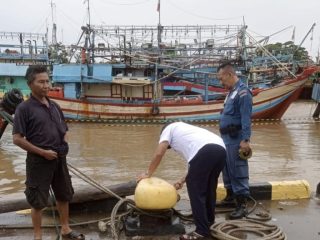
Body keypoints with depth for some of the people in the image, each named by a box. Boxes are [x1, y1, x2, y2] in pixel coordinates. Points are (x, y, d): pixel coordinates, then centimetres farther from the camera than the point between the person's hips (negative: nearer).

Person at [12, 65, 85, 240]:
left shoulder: (55, 106, 8)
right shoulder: (24, 108, -11)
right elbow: (17, 139, -16)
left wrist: (63, 147, 1)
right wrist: (43, 152, -17)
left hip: (59, 159, 7)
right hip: (39, 161, -6)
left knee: (64, 195, 17)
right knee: (37, 200, 6)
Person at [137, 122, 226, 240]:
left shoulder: (169, 128, 22)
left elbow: (159, 154, 10)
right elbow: (195, 166, 35)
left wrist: (148, 173, 21)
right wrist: (182, 181, 37)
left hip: (205, 151, -8)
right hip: (221, 150, 8)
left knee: (196, 190, 4)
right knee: (209, 188, 24)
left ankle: (202, 230, 7)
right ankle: (208, 222, 38)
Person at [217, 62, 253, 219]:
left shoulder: (242, 92, -15)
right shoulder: (231, 92, 16)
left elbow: (246, 119, -20)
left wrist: (245, 140, -24)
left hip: (236, 139, -10)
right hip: (226, 138, 10)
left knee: (238, 171, -6)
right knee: (227, 168, 19)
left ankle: (242, 204, 0)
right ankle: (230, 195, 34)